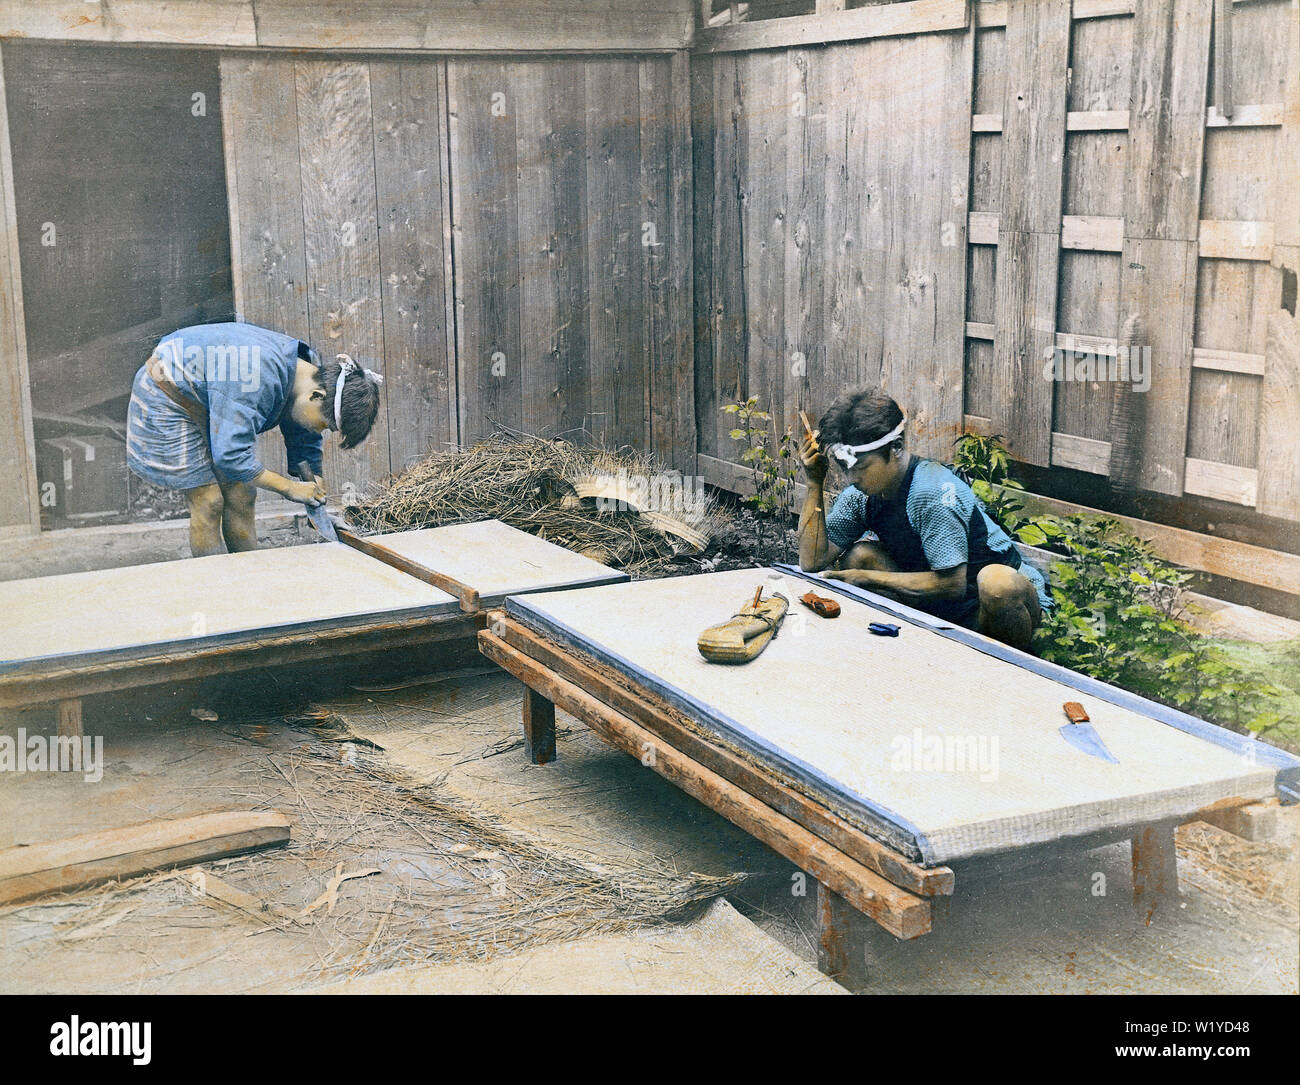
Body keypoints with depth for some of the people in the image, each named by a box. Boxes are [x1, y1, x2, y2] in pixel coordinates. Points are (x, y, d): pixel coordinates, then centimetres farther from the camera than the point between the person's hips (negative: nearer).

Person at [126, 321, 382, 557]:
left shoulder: (310, 371, -11)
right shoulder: (259, 377, -38)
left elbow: (305, 445, 5)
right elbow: (231, 455, -34)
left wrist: (315, 489, -3)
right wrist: (289, 488, -25)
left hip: (209, 402, 8)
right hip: (166, 399, -8)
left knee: (241, 498, 3)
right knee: (208, 503, -10)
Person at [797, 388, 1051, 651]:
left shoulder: (933, 492, -26)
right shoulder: (859, 495, -4)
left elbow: (952, 583, -27)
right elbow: (812, 562, -8)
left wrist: (868, 578, -19)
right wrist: (814, 483, -13)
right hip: (940, 608, 6)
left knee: (997, 580, -39)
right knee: (858, 555, -7)